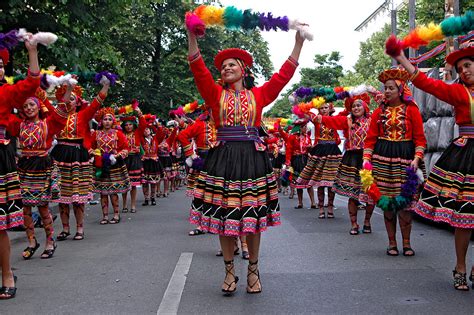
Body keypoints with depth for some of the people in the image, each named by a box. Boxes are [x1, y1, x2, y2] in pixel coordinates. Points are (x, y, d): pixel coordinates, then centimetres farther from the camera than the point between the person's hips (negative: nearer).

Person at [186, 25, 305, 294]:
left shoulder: (259, 95, 10)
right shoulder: (216, 94, 9)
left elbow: (284, 75, 6)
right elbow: (199, 69, -1)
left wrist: (299, 42, 5)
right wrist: (191, 35, -10)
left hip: (252, 158, 0)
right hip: (223, 158, 0)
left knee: (252, 218, 5)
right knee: (224, 216, 2)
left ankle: (253, 271, 19)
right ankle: (230, 271, 15)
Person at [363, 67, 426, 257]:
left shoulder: (411, 110, 0)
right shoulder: (379, 112, 8)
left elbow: (420, 138, -1)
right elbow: (371, 138, 6)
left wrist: (417, 158, -13)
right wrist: (366, 158, -5)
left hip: (404, 158, -2)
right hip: (382, 157, 2)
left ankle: (406, 243, 10)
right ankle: (392, 243, 14)